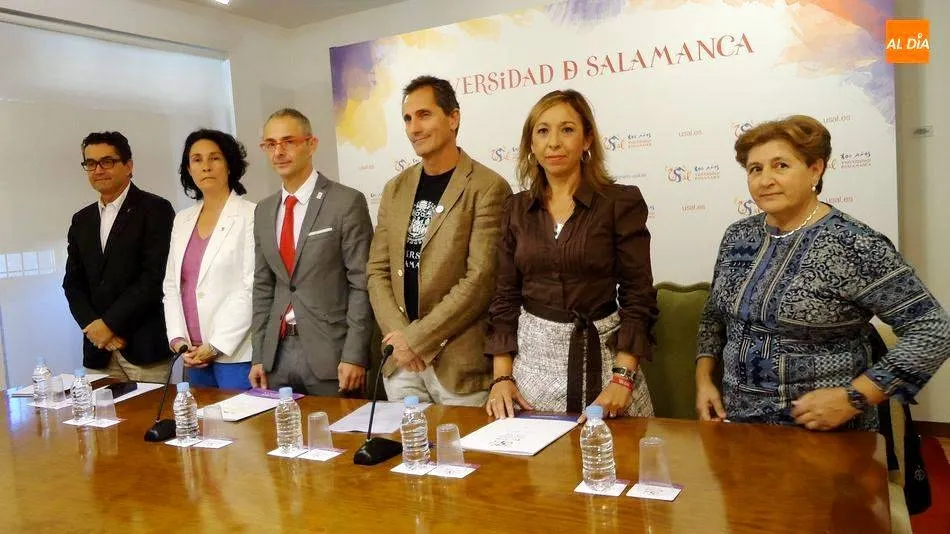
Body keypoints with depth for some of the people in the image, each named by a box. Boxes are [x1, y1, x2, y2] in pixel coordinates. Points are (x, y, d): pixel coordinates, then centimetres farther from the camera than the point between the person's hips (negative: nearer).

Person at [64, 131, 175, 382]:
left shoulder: (155, 209, -4)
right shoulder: (81, 220, 16)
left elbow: (156, 276, -12)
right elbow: (73, 283, 14)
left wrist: (109, 323, -11)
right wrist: (93, 325, -3)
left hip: (144, 345, -5)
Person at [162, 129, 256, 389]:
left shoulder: (250, 216, -6)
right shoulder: (183, 220, 13)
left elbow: (252, 287, -11)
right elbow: (172, 285, 13)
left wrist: (217, 346, -12)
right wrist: (178, 339, 0)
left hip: (235, 353, -5)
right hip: (194, 354, 5)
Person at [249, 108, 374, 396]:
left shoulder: (347, 202, -8)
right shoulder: (263, 211, 11)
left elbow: (362, 284, -10)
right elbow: (263, 287, 14)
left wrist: (354, 356, -14)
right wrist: (258, 356, 9)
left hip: (329, 351, -5)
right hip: (277, 351, 5)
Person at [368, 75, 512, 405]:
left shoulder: (488, 188, -9)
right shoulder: (395, 189, 10)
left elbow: (480, 279, -16)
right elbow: (377, 270, 9)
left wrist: (416, 337, -13)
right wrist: (399, 335, -6)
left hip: (461, 364, -5)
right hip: (400, 363, 5)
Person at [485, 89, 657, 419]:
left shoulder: (621, 202, -5)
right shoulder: (517, 209, 5)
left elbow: (638, 296, -6)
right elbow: (505, 297, 6)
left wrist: (623, 377, -15)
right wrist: (502, 376, -2)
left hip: (600, 354, -3)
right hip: (532, 354, 3)